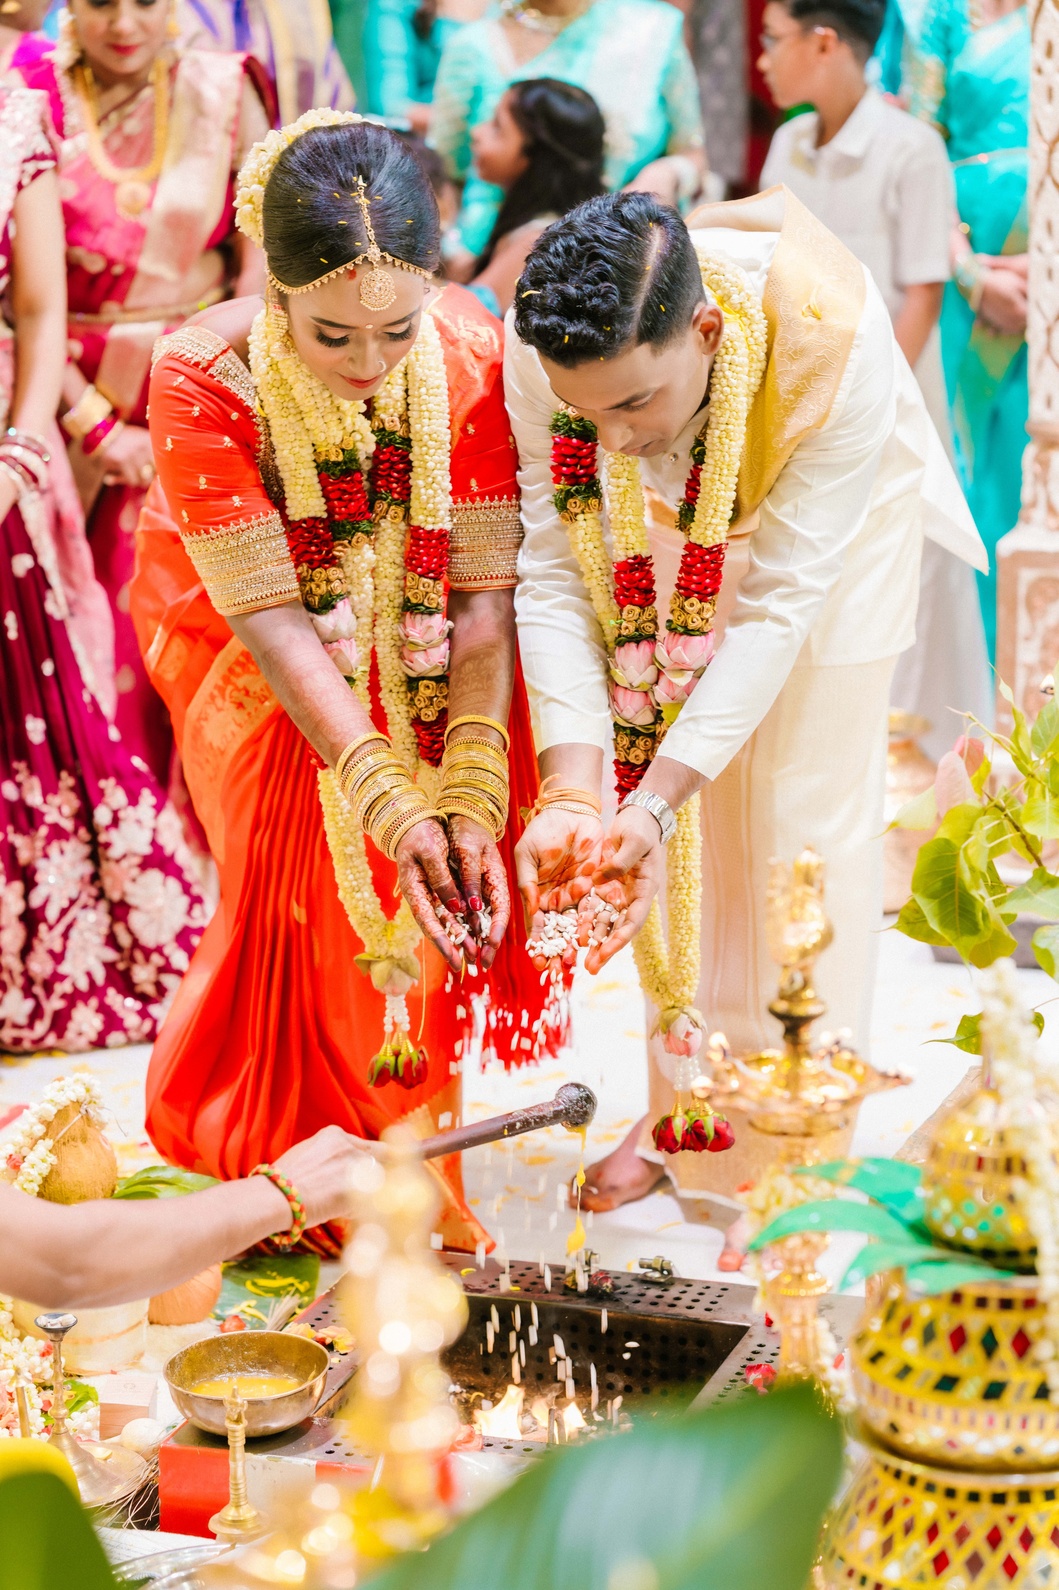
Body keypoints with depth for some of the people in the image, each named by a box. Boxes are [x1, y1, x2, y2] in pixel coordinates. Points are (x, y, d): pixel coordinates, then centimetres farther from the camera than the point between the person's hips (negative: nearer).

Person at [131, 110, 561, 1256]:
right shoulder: (203, 378, -31)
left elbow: (486, 592, -23)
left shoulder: (471, 356, -26)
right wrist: (392, 806, -37)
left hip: (418, 635, 2)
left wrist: (472, 801, -32)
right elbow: (269, 619, -30)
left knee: (463, 860, -15)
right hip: (252, 644, -2)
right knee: (319, 858, -17)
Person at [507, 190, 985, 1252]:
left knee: (803, 824, -4)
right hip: (661, 548, 3)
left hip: (821, 529, -3)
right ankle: (686, 1113, 23)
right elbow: (552, 573, -27)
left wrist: (653, 804, -43)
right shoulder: (544, 350, -33)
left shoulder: (834, 340, -42)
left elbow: (778, 603, -36)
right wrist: (571, 791, -40)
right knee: (678, 836, 5)